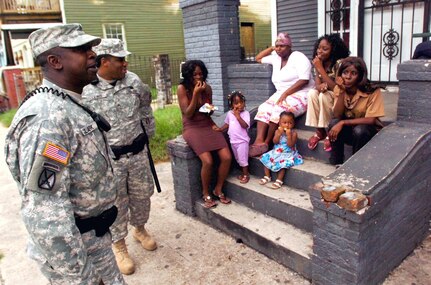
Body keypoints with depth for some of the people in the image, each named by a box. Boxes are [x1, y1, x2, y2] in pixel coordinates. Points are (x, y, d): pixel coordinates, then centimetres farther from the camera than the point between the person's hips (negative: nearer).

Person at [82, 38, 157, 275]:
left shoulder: (133, 81, -2)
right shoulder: (86, 91, -15)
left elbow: (145, 108, 14)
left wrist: (148, 133, 19)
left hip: (138, 151, 4)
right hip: (110, 158, -4)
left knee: (142, 194, 17)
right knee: (116, 202, 8)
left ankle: (140, 229, 44)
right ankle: (119, 245, 30)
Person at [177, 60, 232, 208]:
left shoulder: (207, 88, 5)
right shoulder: (182, 89, -8)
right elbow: (188, 114, -13)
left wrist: (210, 108, -7)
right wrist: (196, 93, -20)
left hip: (208, 125, 5)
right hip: (192, 128, -5)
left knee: (227, 157, -14)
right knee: (208, 161, -25)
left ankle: (218, 189, 9)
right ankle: (206, 193, 1)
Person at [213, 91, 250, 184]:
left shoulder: (245, 113, -12)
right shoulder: (229, 113, 2)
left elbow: (245, 125, -23)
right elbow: (227, 124, 13)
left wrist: (237, 116, -24)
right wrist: (220, 129, -2)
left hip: (242, 141, -5)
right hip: (233, 141, 6)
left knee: (243, 158, 1)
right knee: (238, 159, 17)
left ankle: (246, 174, 17)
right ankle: (244, 172, 33)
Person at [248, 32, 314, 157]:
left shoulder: (298, 57, -7)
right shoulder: (276, 58, 15)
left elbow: (304, 80, -17)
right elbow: (258, 58, 27)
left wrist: (285, 93, -22)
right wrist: (271, 48, 15)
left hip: (300, 95, -6)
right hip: (281, 94, 7)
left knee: (279, 110, -34)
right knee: (264, 109, -22)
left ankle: (266, 143, -25)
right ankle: (259, 140, -37)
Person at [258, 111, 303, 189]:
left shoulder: (293, 133, -10)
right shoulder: (278, 131, 0)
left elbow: (290, 145, -20)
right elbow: (275, 142, -11)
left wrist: (289, 135, -28)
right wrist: (279, 133, -22)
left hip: (288, 154, -5)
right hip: (276, 152, 5)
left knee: (282, 163, -29)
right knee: (265, 158, -6)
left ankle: (279, 180, -10)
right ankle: (267, 176, 9)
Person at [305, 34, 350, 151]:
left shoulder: (339, 63, -22)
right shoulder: (319, 63, -3)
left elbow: (336, 88, -28)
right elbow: (317, 85, -7)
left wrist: (320, 68, -29)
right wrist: (321, 86, -35)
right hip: (326, 96, 6)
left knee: (323, 96, -33)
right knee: (312, 93, -23)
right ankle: (319, 131, -12)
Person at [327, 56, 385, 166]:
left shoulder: (373, 92, -20)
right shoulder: (338, 89, -9)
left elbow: (371, 120, -25)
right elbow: (337, 116, -17)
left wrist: (343, 123, -32)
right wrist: (342, 91, -25)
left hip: (369, 131, -3)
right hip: (348, 129, 3)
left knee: (359, 130, -35)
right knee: (334, 123, -26)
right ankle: (336, 164, -14)